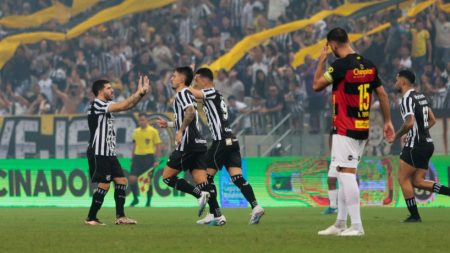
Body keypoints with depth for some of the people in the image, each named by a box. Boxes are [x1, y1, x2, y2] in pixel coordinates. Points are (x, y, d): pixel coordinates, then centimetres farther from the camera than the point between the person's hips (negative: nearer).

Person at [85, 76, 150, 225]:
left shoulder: (106, 105, 17)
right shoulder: (97, 104, -12)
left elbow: (127, 106, 15)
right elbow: (121, 106, -19)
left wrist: (141, 93, 2)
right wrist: (138, 93, -12)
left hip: (109, 154, 10)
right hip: (98, 153, -10)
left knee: (121, 181, 4)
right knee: (104, 185, -10)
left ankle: (120, 216, 5)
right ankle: (91, 218, -1)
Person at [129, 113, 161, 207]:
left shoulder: (153, 131, -3)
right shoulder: (136, 131, 10)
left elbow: (157, 146, -1)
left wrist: (157, 160, -6)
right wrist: (132, 159, 16)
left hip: (148, 157, -4)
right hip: (137, 156, 4)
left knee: (148, 180, -2)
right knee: (132, 179, -6)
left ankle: (148, 202, 10)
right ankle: (135, 199, 10)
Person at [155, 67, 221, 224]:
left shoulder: (182, 93, -5)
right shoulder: (189, 95, 24)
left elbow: (191, 111, -25)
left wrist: (181, 131, -21)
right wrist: (168, 124, 40)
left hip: (187, 144, -9)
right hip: (199, 143, 9)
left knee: (167, 176, -2)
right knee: (202, 182, 3)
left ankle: (200, 194, -17)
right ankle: (218, 215, -9)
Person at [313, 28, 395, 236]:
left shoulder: (341, 65, -15)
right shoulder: (369, 65, 8)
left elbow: (317, 85, -7)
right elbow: (382, 94, 12)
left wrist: (322, 61, 5)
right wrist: (387, 121, 19)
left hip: (344, 130, -8)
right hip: (363, 129, 8)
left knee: (347, 174, -9)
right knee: (344, 175, 15)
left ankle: (356, 225, -14)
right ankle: (341, 224, 20)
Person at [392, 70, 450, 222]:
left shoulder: (407, 99, -14)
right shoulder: (421, 97, 14)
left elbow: (410, 123, -27)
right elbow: (432, 120, 20)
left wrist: (397, 135, -11)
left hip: (415, 146, -9)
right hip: (427, 143, 9)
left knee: (403, 178, 0)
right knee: (417, 181, 11)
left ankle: (414, 216, 0)